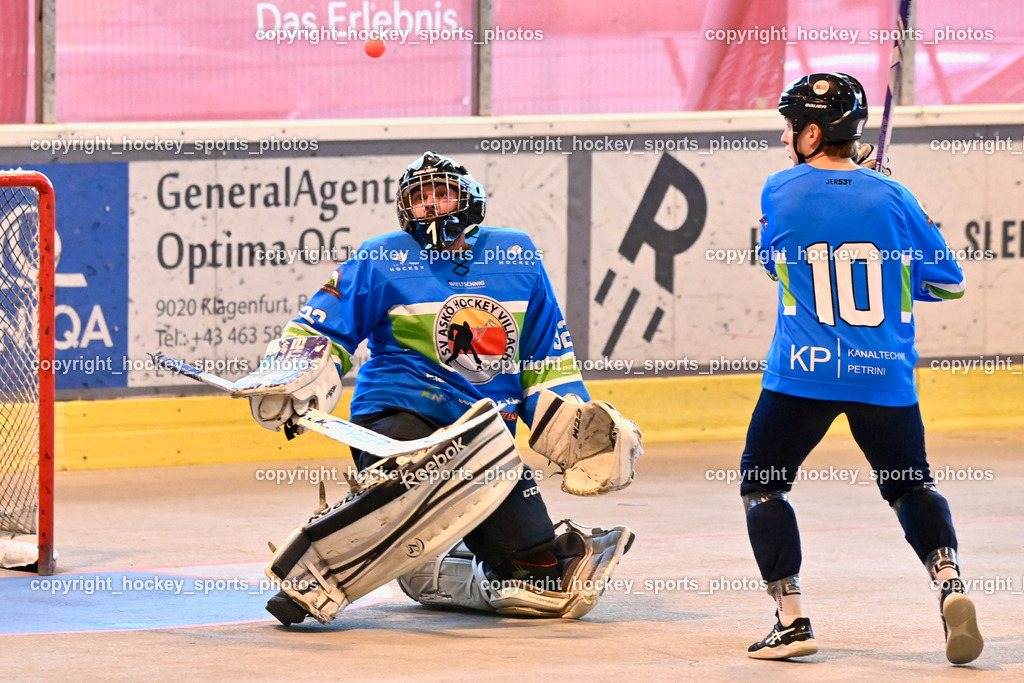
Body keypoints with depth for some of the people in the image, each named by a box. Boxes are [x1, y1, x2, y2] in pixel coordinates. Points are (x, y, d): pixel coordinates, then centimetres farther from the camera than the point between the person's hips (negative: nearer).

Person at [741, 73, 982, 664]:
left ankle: (792, 621, 2)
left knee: (763, 484, 13)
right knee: (910, 484, 18)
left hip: (804, 372, -2)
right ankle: (949, 581, -8)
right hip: (885, 376, 2)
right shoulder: (892, 198, 0)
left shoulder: (781, 192, -2)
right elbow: (948, 283, 6)